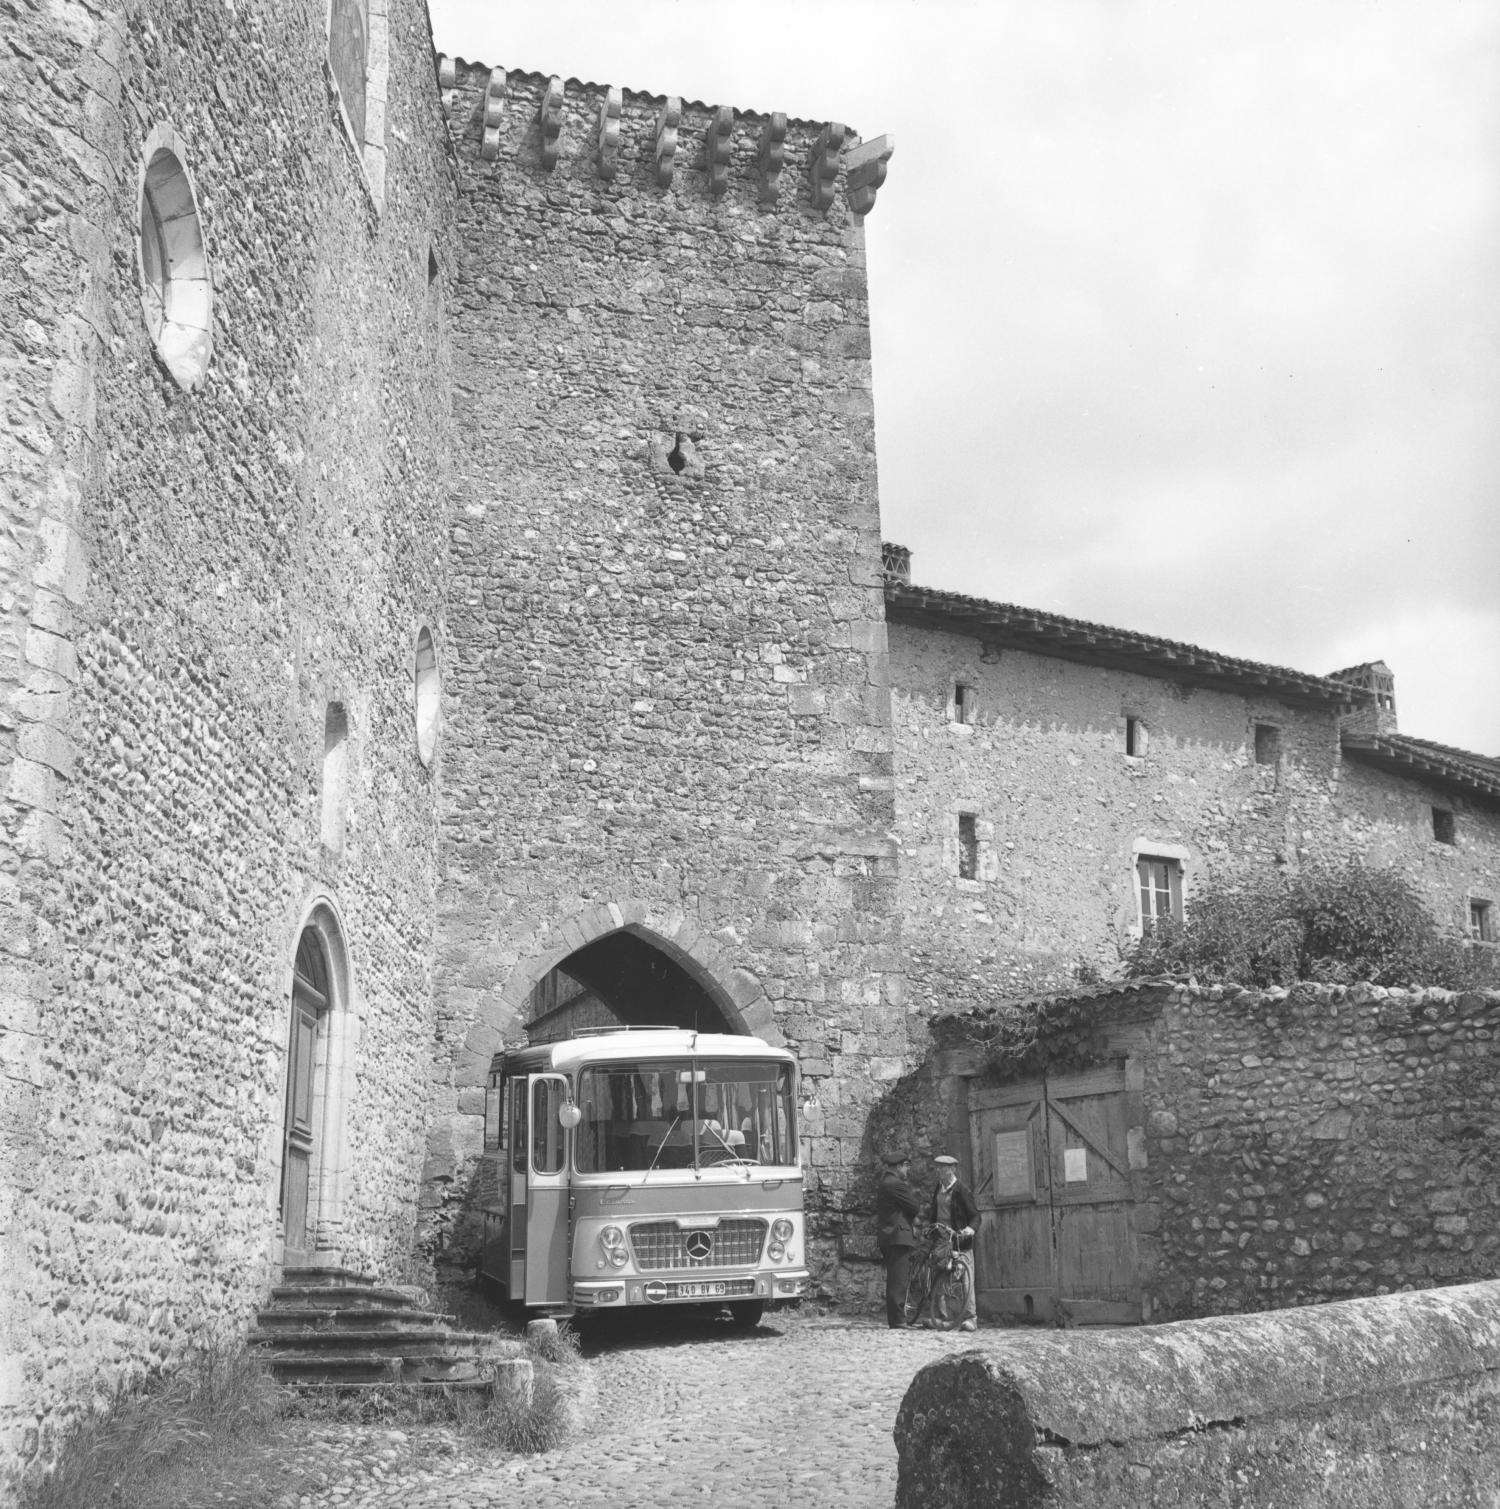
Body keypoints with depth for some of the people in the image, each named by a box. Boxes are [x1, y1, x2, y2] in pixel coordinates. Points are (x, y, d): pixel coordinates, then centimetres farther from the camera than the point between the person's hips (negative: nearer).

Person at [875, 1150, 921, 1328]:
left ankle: (894, 1320, 17)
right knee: (898, 1282, -10)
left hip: (887, 1238, 11)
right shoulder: (896, 1184, -14)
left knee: (894, 1281, 13)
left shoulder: (883, 1183, 19)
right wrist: (913, 1194, 6)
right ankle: (898, 1322, -11)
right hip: (898, 1237, -11)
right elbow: (915, 1207, -12)